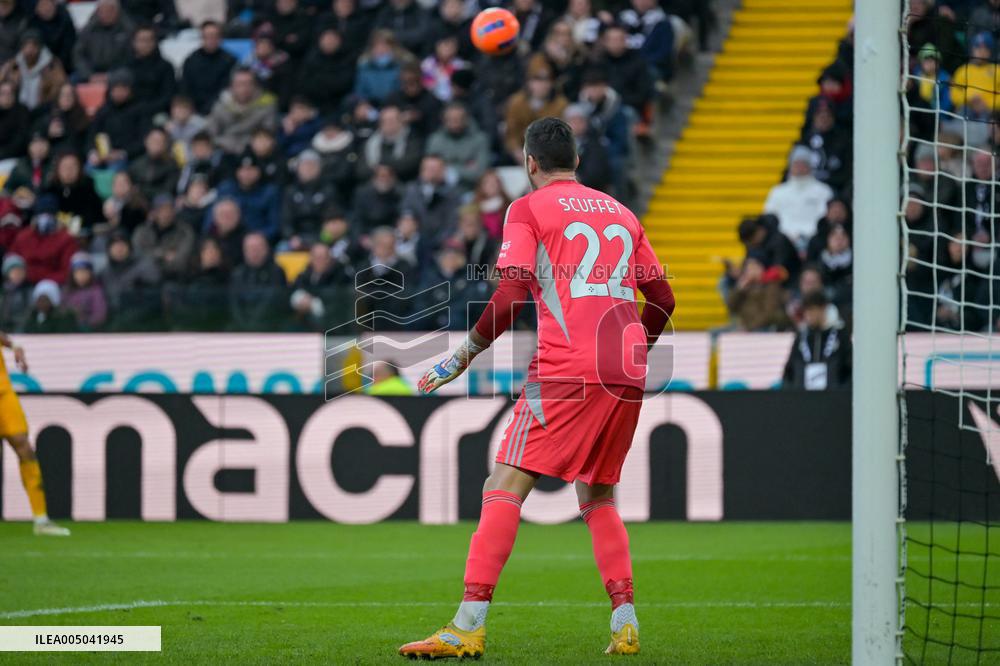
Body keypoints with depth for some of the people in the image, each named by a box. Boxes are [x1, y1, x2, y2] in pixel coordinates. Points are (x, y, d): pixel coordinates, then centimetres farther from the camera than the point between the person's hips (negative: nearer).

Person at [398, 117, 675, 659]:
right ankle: (625, 625, 8)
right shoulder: (621, 213, 20)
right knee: (598, 498, 20)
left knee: (504, 488, -7)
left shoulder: (528, 209, 4)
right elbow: (663, 300, 21)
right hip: (627, 372, 6)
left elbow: (512, 295, -9)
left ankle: (468, 626, -19)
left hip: (566, 370, -6)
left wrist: (464, 356, 0)